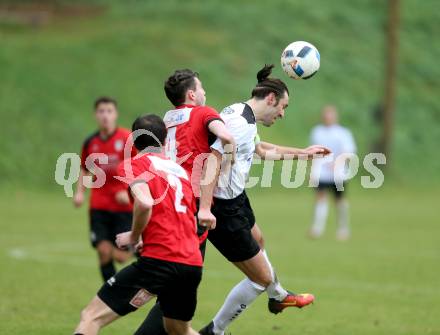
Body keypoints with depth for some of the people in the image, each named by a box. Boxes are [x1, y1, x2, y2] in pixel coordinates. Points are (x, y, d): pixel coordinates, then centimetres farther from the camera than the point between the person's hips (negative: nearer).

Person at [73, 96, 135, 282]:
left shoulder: (127, 139, -7)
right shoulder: (90, 142, 6)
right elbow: (85, 170, 20)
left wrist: (129, 192, -15)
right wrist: (80, 192, 5)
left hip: (124, 206, -3)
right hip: (99, 207, 3)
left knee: (121, 256, -7)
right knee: (104, 252, -7)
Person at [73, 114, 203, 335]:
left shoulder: (133, 164, 2)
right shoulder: (180, 170, 21)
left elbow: (145, 203, -18)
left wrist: (134, 237, -2)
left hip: (160, 261, -6)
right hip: (192, 264, 7)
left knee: (91, 317, -6)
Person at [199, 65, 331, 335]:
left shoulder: (241, 115, 8)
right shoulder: (241, 125, -25)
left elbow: (263, 150, 28)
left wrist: (303, 152, 36)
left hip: (236, 200, 11)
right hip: (224, 209, -11)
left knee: (257, 240, 36)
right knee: (262, 277, 0)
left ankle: (278, 297, 63)